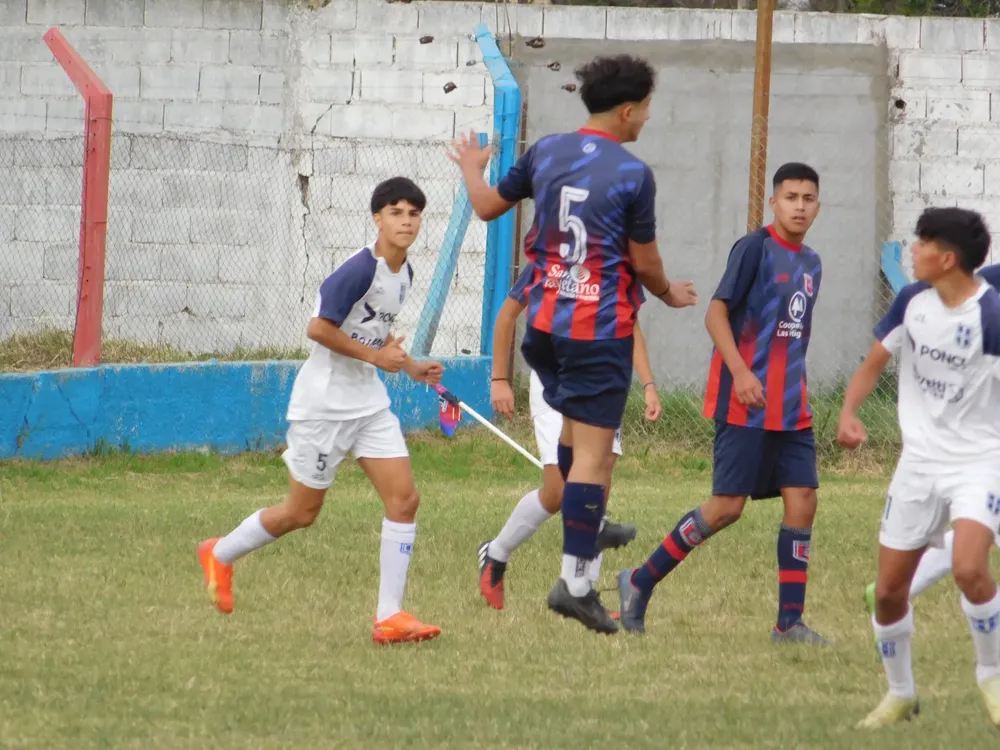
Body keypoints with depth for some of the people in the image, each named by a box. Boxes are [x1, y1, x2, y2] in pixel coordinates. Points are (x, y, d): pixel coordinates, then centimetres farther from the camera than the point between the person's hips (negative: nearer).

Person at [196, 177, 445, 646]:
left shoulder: (403, 274, 8)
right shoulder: (361, 269, -20)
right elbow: (319, 328, -23)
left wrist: (410, 367, 10)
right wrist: (376, 356, -19)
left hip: (369, 403, 8)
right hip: (323, 402, -8)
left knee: (404, 498, -6)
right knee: (302, 511, 4)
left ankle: (389, 617, -4)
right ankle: (220, 556, 30)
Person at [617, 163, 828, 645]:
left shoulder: (810, 264, 15)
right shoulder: (755, 249, -8)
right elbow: (716, 312, -13)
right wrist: (740, 372, -23)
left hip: (791, 409, 7)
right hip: (746, 405, -7)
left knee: (802, 501, -3)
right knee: (728, 506, -8)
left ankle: (790, 622, 1)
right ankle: (640, 582, 6)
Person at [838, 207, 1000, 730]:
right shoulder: (912, 301, -2)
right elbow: (875, 362, 10)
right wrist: (849, 412, -7)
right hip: (920, 460, 6)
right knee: (889, 590, 6)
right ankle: (901, 694, 30)